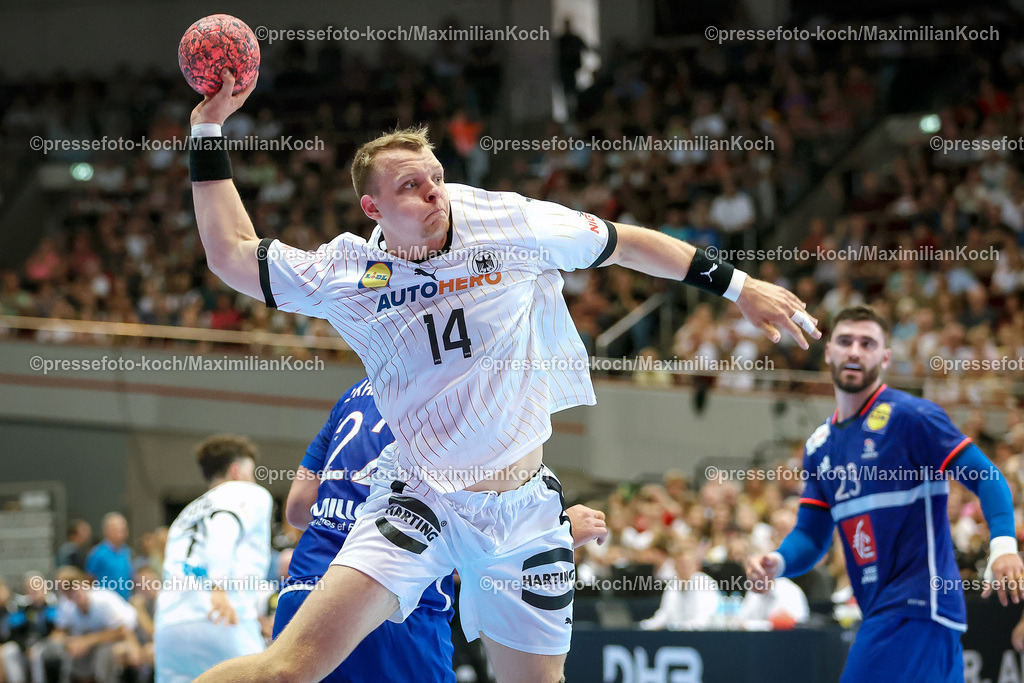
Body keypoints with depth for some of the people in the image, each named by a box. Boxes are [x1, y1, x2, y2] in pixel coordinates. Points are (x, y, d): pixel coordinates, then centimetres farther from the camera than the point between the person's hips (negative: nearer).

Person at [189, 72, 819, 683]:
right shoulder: (347, 273, -2)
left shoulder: (508, 223, -3)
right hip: (419, 507, -1)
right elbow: (232, 253, 3)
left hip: (525, 509, 2)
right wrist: (209, 128, 0)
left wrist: (740, 287, 9)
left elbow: (626, 244, 7)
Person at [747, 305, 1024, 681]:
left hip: (918, 604, -8)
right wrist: (777, 562, -8)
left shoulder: (909, 416, -7)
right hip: (881, 611, 8)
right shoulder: (819, 445, 16)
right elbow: (811, 535, 15)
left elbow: (987, 477, -10)